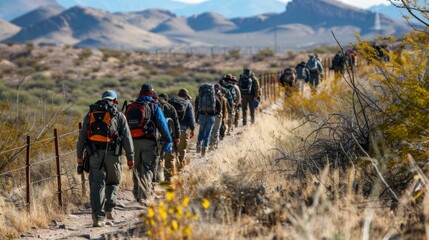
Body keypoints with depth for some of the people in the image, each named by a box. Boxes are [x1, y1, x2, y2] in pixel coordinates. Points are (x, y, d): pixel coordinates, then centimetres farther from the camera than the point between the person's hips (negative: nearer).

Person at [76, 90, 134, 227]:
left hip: (95, 154, 1)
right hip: (112, 154, -1)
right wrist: (130, 157, 9)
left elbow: (82, 137, 12)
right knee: (113, 182, 18)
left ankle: (98, 217, -9)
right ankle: (108, 209, 6)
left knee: (97, 185, 0)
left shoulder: (90, 114, 13)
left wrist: (79, 155, 16)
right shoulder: (119, 116, 7)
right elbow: (127, 138, 5)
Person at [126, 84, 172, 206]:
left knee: (136, 169, 16)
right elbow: (162, 124, -3)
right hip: (148, 141, -4)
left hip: (133, 141, 4)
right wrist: (168, 140, 2)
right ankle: (143, 196, -17)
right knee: (147, 169, -5)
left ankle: (138, 194, 20)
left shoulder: (130, 107, 14)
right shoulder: (153, 106, 0)